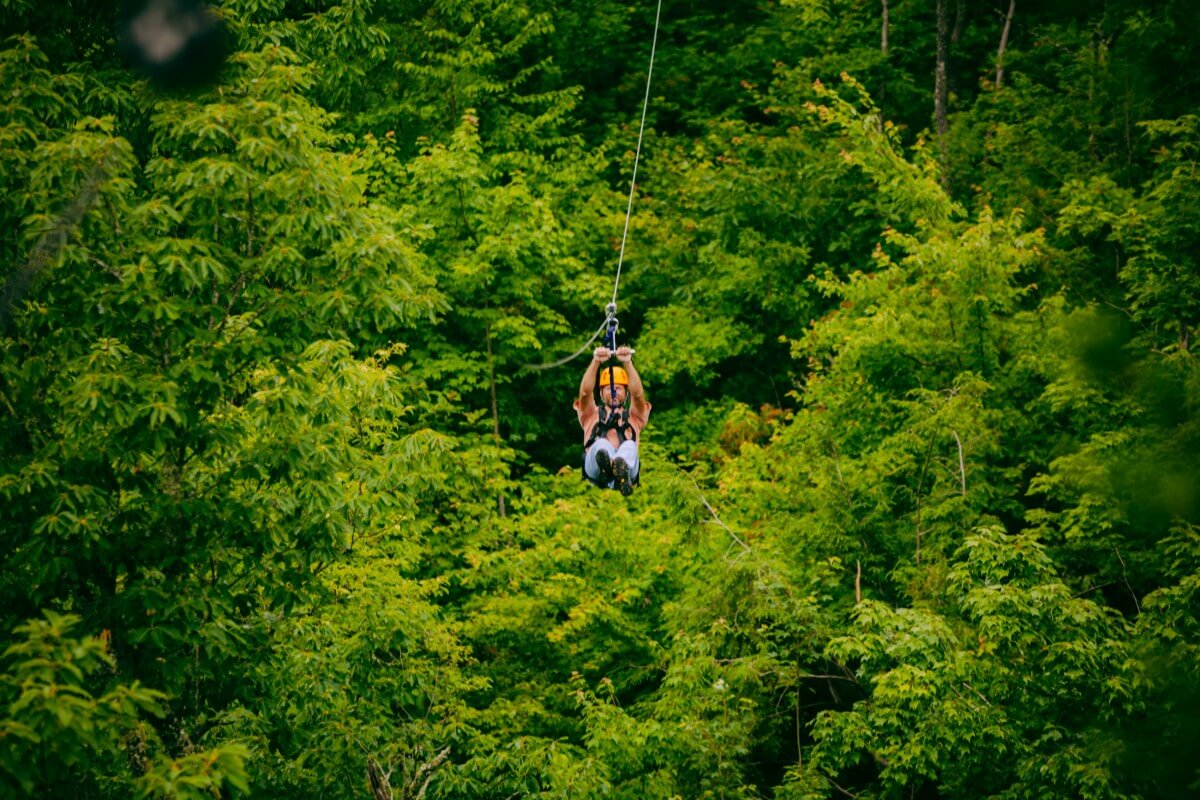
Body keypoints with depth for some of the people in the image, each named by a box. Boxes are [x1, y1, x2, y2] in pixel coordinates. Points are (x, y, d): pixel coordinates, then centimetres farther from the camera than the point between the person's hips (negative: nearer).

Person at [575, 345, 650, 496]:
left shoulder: (634, 417, 35)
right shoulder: (592, 414, 36)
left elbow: (638, 394, 14)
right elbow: (585, 392, 14)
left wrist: (628, 363, -2)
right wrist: (596, 362, -2)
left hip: (628, 466, 1)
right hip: (594, 467, -1)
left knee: (629, 445, -35)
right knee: (601, 443, -36)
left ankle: (621, 470, -71)